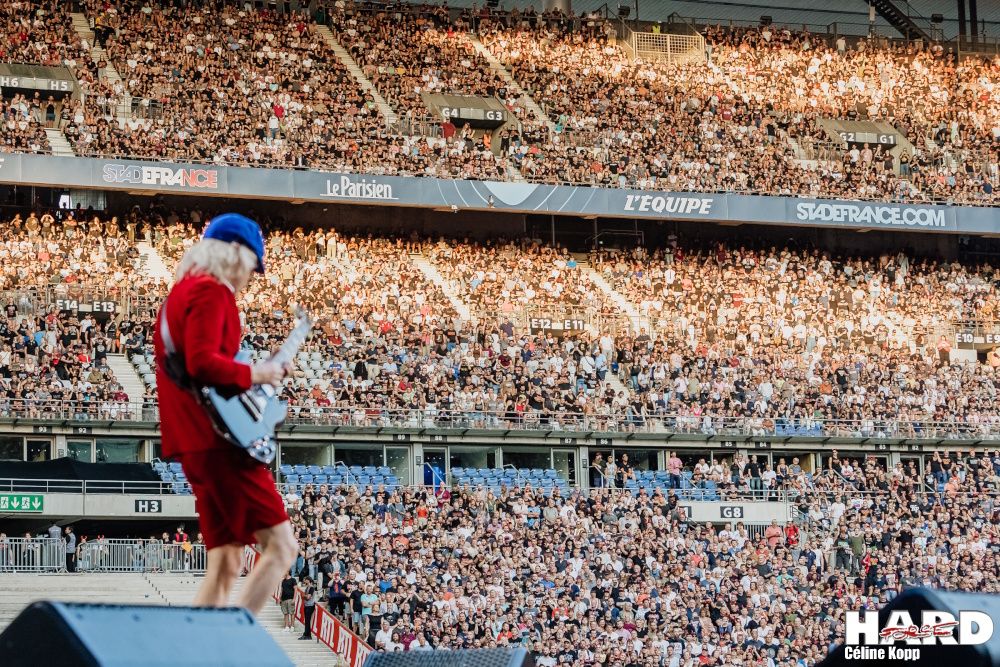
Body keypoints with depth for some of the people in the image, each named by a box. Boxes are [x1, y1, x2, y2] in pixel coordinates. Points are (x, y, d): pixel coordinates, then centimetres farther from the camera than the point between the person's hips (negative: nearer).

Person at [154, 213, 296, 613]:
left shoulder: (178, 295, 23)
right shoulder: (211, 292, -8)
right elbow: (202, 362, -22)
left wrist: (248, 380, 21)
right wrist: (253, 375, -9)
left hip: (194, 443, 10)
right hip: (220, 436, -10)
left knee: (225, 563, 10)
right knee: (281, 546, -11)